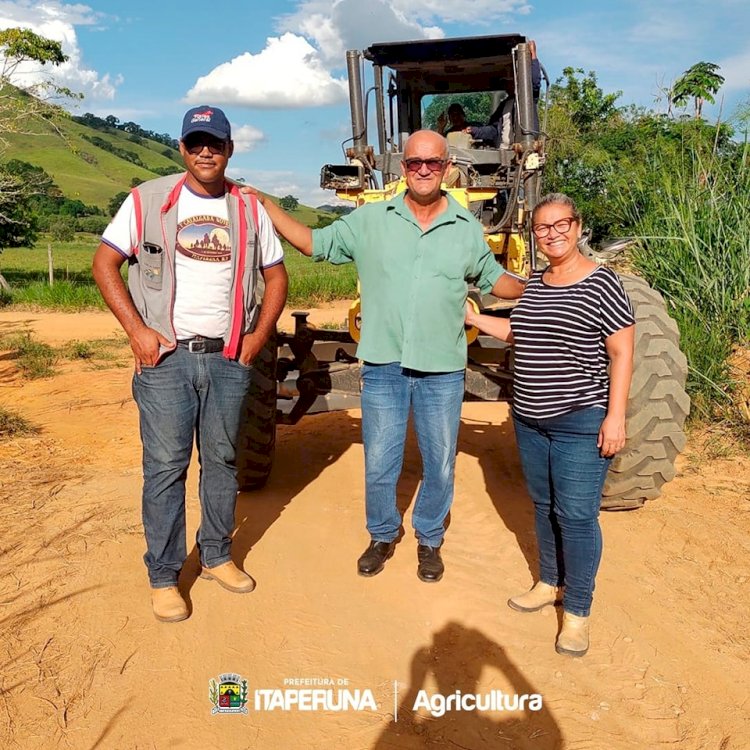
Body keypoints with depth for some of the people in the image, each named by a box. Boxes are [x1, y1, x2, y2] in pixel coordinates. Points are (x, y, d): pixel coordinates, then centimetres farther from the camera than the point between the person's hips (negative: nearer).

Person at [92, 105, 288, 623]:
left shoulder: (249, 210, 8)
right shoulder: (148, 200, 1)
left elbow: (276, 275, 14)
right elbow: (105, 263, 1)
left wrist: (259, 336, 2)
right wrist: (137, 330, -9)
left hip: (229, 359, 3)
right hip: (167, 356, -2)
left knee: (221, 460, 11)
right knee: (165, 466, 1)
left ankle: (217, 556, 28)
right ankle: (163, 576, 14)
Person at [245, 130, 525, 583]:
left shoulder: (467, 229, 5)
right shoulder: (370, 221, 2)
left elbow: (494, 279, 16)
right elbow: (314, 243, 5)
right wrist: (260, 202, 0)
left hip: (442, 372, 1)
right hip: (383, 367, 0)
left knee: (440, 465, 12)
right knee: (379, 464, 10)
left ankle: (429, 540, 36)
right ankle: (383, 535, 35)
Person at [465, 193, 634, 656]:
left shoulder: (601, 283, -10)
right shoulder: (535, 284, 9)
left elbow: (622, 353, -11)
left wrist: (616, 415, -17)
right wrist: (470, 316, 20)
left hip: (581, 422, -7)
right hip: (531, 419, 7)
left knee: (576, 515, -1)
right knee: (545, 506, 18)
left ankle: (578, 611, 14)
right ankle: (550, 583, 35)